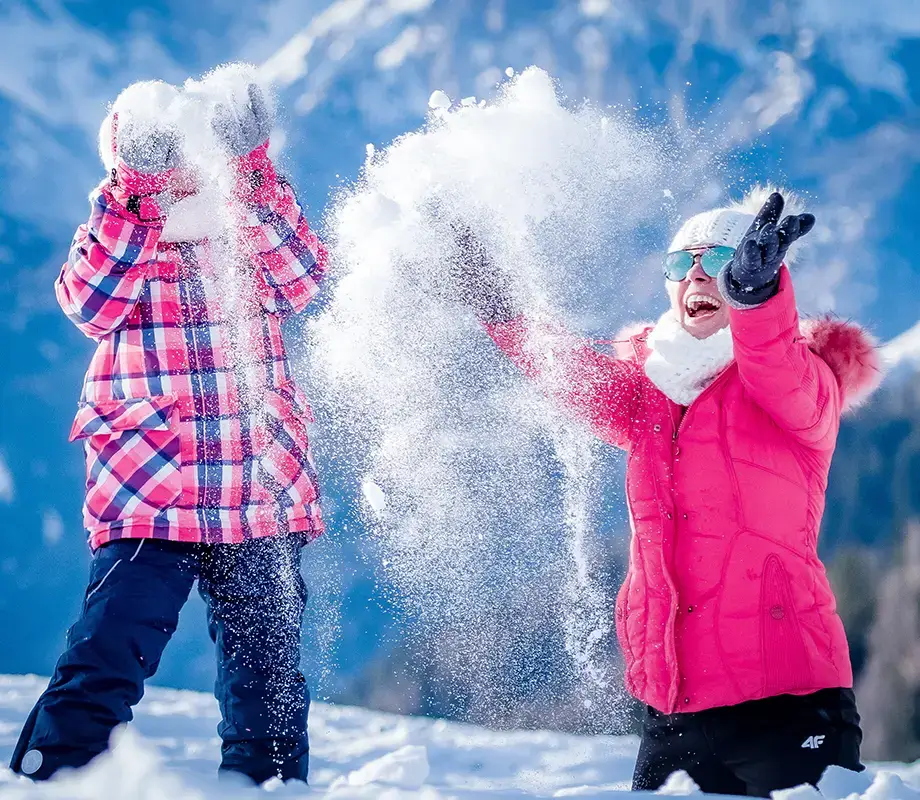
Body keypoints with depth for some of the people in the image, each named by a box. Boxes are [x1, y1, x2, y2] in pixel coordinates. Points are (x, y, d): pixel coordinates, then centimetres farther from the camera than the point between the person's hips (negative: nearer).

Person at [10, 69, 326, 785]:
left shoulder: (256, 231, 7)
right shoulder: (114, 233, 4)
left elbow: (300, 283, -12)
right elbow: (89, 306, -15)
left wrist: (252, 184, -20)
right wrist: (134, 211, -24)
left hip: (262, 496, 2)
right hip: (149, 494, -2)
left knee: (267, 670, 9)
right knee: (106, 659, -13)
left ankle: (265, 785, 24)